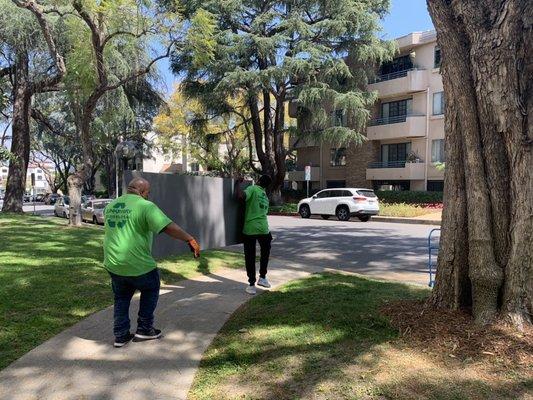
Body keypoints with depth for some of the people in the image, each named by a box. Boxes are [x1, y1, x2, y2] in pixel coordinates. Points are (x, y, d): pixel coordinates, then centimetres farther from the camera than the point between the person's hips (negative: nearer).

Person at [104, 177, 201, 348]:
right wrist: (190, 239, -17)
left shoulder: (111, 205, 9)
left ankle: (121, 336, 26)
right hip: (138, 265, -6)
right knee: (151, 290, 19)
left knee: (121, 298, 22)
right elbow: (169, 227, -23)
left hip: (113, 263, 6)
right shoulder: (145, 206, -15)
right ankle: (144, 329, 24)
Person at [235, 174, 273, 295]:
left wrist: (238, 183, -9)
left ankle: (252, 284, 9)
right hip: (263, 229, 5)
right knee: (265, 252, 25)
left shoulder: (252, 189, -5)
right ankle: (262, 277, 29)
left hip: (249, 229, -4)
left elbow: (240, 196, -24)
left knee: (250, 258, 5)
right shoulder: (265, 195, 15)